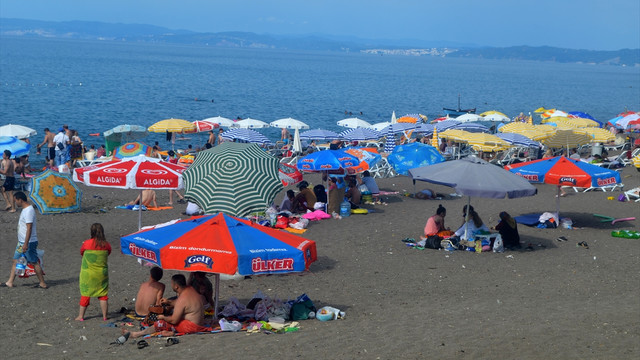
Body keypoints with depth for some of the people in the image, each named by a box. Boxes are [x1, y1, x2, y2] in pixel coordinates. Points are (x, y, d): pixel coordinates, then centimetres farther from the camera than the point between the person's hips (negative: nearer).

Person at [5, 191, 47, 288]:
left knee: (34, 262, -2)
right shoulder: (24, 209, 12)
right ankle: (10, 282, 16)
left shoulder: (29, 211, -20)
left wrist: (26, 244, -26)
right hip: (21, 242, 10)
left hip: (29, 243, -10)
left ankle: (43, 283, 6)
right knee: (16, 260, 11)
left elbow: (29, 228, -24)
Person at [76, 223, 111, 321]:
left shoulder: (87, 243, -14)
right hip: (102, 273, 1)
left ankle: (81, 316, 14)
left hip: (88, 274, -1)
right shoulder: (106, 245, -8)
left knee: (85, 294, 9)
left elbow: (81, 253, 4)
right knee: (103, 295, 10)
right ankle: (104, 316, 12)